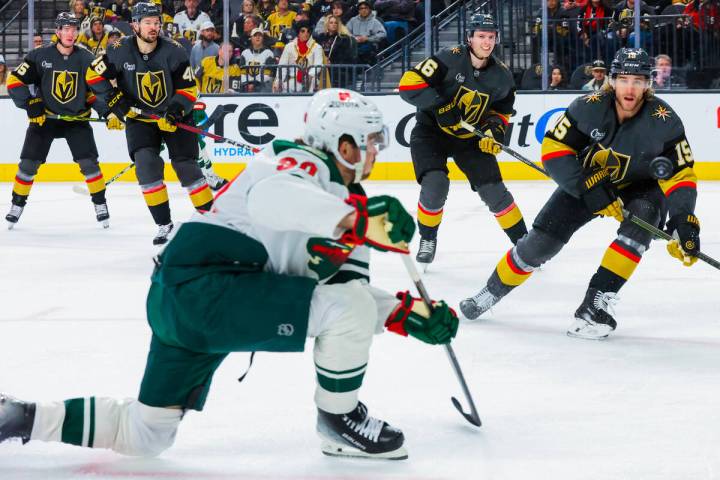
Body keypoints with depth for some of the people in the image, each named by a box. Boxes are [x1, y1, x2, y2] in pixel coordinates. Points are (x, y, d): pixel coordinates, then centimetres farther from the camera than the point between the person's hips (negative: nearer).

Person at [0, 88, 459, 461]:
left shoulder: (342, 199, 21)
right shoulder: (303, 161, -9)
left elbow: (347, 286, 21)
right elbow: (269, 198, -33)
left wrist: (408, 314, 7)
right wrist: (357, 217, -44)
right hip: (203, 283, -11)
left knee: (144, 435, 18)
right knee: (348, 307, -16)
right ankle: (339, 422, 3)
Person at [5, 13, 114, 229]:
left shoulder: (86, 58, -4)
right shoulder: (40, 56, -9)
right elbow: (15, 81, -7)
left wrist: (109, 113, -9)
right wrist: (30, 104, -16)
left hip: (77, 118, 1)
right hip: (44, 117, -1)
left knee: (89, 162, -10)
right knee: (29, 163, -3)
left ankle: (100, 204, 5)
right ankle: (17, 205, 12)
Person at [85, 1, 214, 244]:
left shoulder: (173, 51, -16)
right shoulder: (120, 51, -14)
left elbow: (188, 88, -11)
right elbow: (95, 74, -3)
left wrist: (175, 111, -26)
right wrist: (115, 101, -10)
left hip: (173, 116, -1)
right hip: (139, 118, 1)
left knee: (186, 167, -5)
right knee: (146, 165, -16)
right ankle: (164, 224, -6)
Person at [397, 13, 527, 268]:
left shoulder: (501, 75, -7)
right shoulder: (450, 58, -21)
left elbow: (502, 110, 11)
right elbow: (408, 84, -25)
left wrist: (495, 131, -9)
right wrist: (440, 104, -33)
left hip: (470, 137, 3)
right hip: (431, 130, -3)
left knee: (493, 188, -5)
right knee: (435, 184, -22)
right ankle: (427, 239, 5)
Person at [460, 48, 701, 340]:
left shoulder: (664, 121, -25)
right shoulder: (589, 107, -25)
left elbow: (680, 175, -22)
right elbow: (553, 149, -21)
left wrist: (684, 222, -36)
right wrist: (588, 187, -31)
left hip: (640, 187, 0)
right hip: (588, 180, 1)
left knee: (641, 221, -34)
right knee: (540, 242, -6)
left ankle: (597, 302, -30)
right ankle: (491, 293, 20)